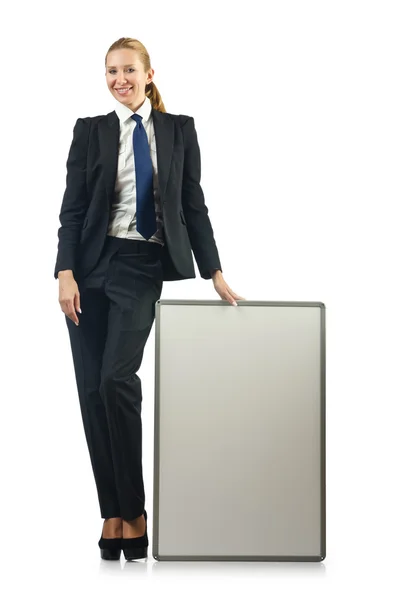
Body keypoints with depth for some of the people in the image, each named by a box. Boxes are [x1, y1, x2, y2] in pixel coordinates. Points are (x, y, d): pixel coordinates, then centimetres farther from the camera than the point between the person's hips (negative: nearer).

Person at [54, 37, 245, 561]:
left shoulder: (179, 129, 8)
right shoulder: (90, 131, 7)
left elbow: (194, 204, 8)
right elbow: (72, 207, 2)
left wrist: (215, 273, 2)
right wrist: (65, 274, -9)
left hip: (143, 267, -2)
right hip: (93, 266, 2)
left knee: (117, 378, -19)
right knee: (91, 389, 0)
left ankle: (132, 511, -8)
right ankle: (113, 513, 9)